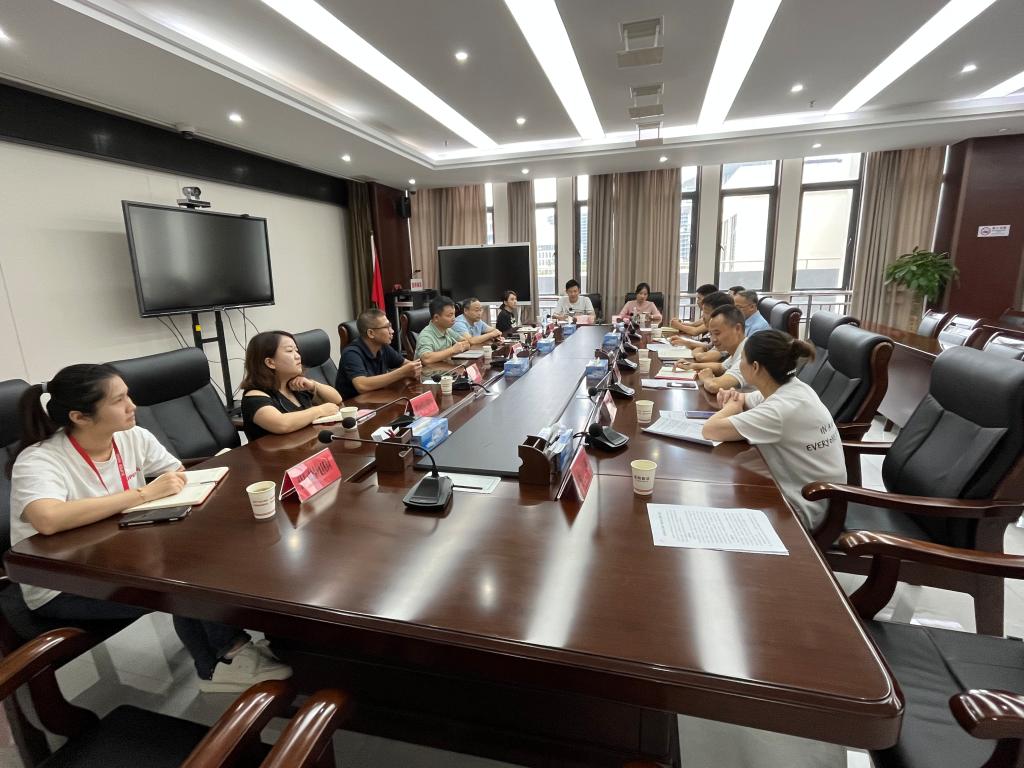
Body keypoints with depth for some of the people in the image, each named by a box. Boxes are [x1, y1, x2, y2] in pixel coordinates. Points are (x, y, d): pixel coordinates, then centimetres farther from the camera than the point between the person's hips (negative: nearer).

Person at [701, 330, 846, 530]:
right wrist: (735, 400, -8)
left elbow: (710, 430, -32)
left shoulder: (781, 410, -31)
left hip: (803, 512, -7)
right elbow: (748, 401, 15)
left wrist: (731, 407, -12)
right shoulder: (791, 388, -5)